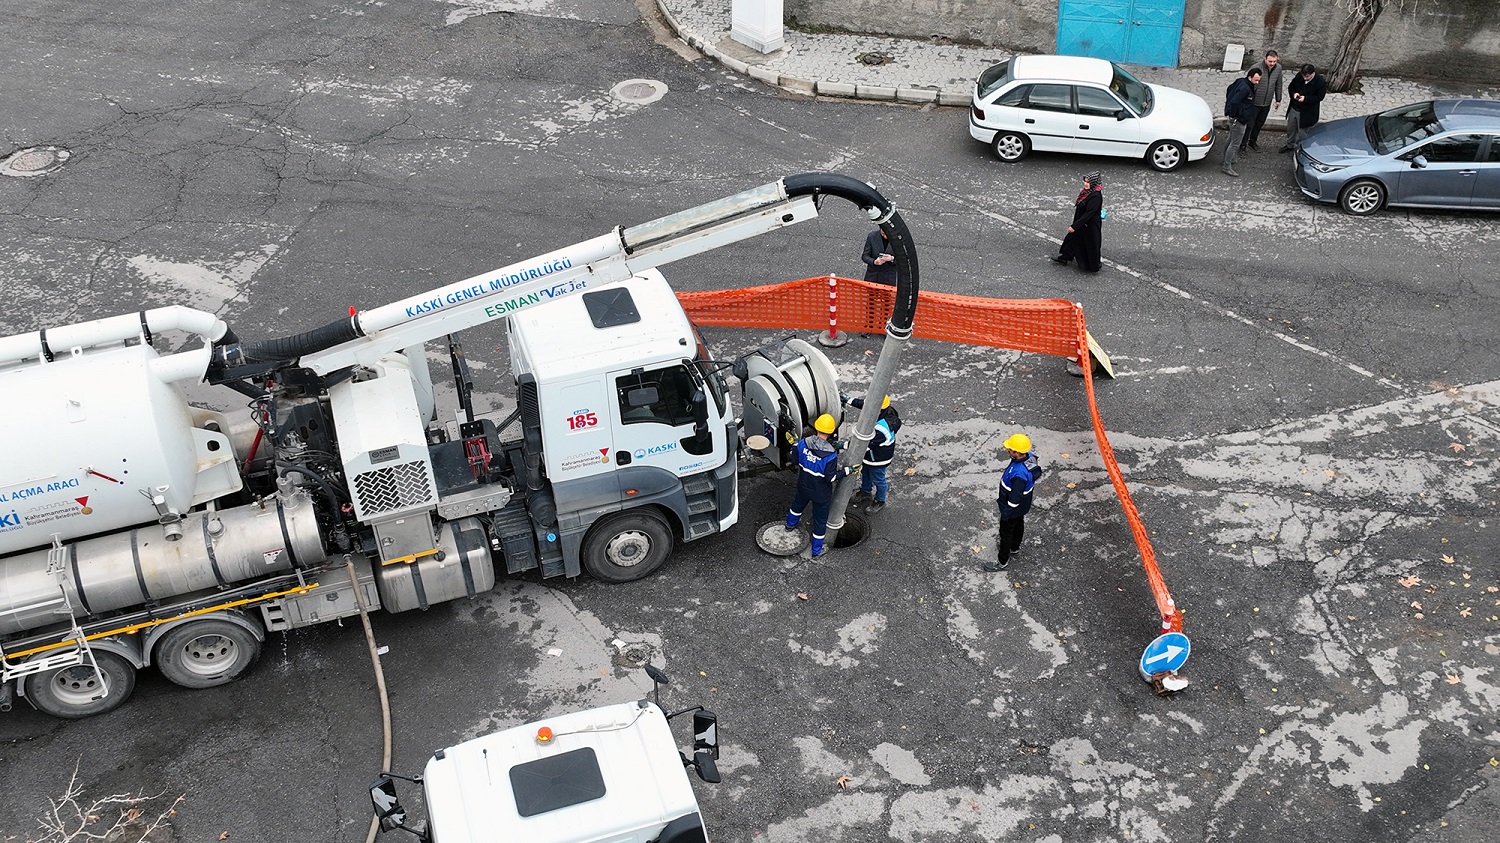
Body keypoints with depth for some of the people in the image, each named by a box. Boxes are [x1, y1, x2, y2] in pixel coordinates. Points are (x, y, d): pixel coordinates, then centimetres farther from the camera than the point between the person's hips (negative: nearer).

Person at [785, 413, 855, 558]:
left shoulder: (803, 444, -21)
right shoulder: (831, 455, -34)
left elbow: (795, 461, -2)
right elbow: (830, 477, -26)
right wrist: (846, 471, -15)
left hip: (803, 486, 5)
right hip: (821, 494, -5)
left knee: (798, 504, 37)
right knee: (820, 520, 16)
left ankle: (791, 523, 66)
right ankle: (816, 551, 32)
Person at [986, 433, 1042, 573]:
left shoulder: (1019, 474, -45)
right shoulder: (1030, 456, -18)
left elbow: (1014, 498, -32)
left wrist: (1006, 513, -15)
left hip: (1013, 509, -8)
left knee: (1006, 532, 14)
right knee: (1019, 524, 32)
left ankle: (1003, 562, 34)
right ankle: (1015, 547, 59)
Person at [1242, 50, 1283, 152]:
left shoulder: (1278, 68, -6)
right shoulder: (1256, 68, -24)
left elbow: (1278, 84, 8)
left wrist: (1278, 100, 14)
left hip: (1267, 103, 5)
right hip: (1254, 102, -5)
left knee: (1259, 124, 19)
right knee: (1249, 124, 4)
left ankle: (1252, 142, 37)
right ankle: (1243, 144, 20)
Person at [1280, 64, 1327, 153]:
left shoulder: (1320, 83, -21)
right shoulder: (1299, 76, -7)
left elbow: (1319, 97, -18)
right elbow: (1291, 87, 6)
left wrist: (1305, 98, -29)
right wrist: (1294, 93, -17)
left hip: (1306, 113, -6)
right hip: (1293, 108, 6)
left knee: (1302, 131, 8)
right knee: (1290, 128, 23)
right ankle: (1290, 145, 46)